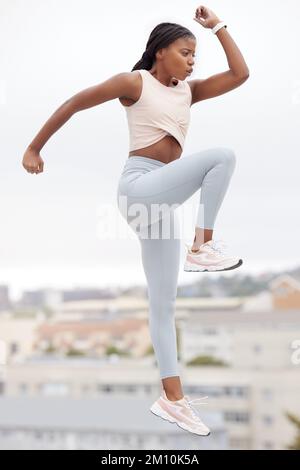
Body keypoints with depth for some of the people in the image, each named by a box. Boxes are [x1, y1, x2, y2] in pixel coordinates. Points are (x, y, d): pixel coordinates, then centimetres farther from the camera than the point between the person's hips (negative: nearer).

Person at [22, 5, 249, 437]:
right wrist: (35, 148, 3)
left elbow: (240, 74, 11)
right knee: (223, 155, -22)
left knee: (164, 302, 5)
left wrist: (217, 26, 12)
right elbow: (74, 104, 1)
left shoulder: (189, 91, 16)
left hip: (161, 199, 7)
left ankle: (172, 398, 7)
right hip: (140, 186, -7)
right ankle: (203, 248, -18)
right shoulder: (134, 82, -2)